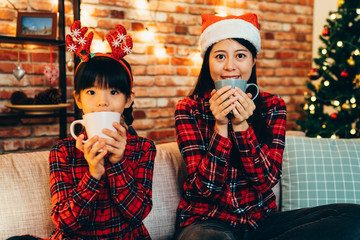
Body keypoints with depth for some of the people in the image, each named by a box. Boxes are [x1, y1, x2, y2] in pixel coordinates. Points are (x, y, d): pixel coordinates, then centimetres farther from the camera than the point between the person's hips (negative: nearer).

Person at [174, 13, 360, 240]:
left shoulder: (273, 107, 2)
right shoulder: (189, 110, -4)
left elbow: (268, 181, -8)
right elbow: (206, 187, -10)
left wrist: (241, 125, -20)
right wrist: (220, 126, -23)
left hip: (261, 219, 6)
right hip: (206, 220, -5)